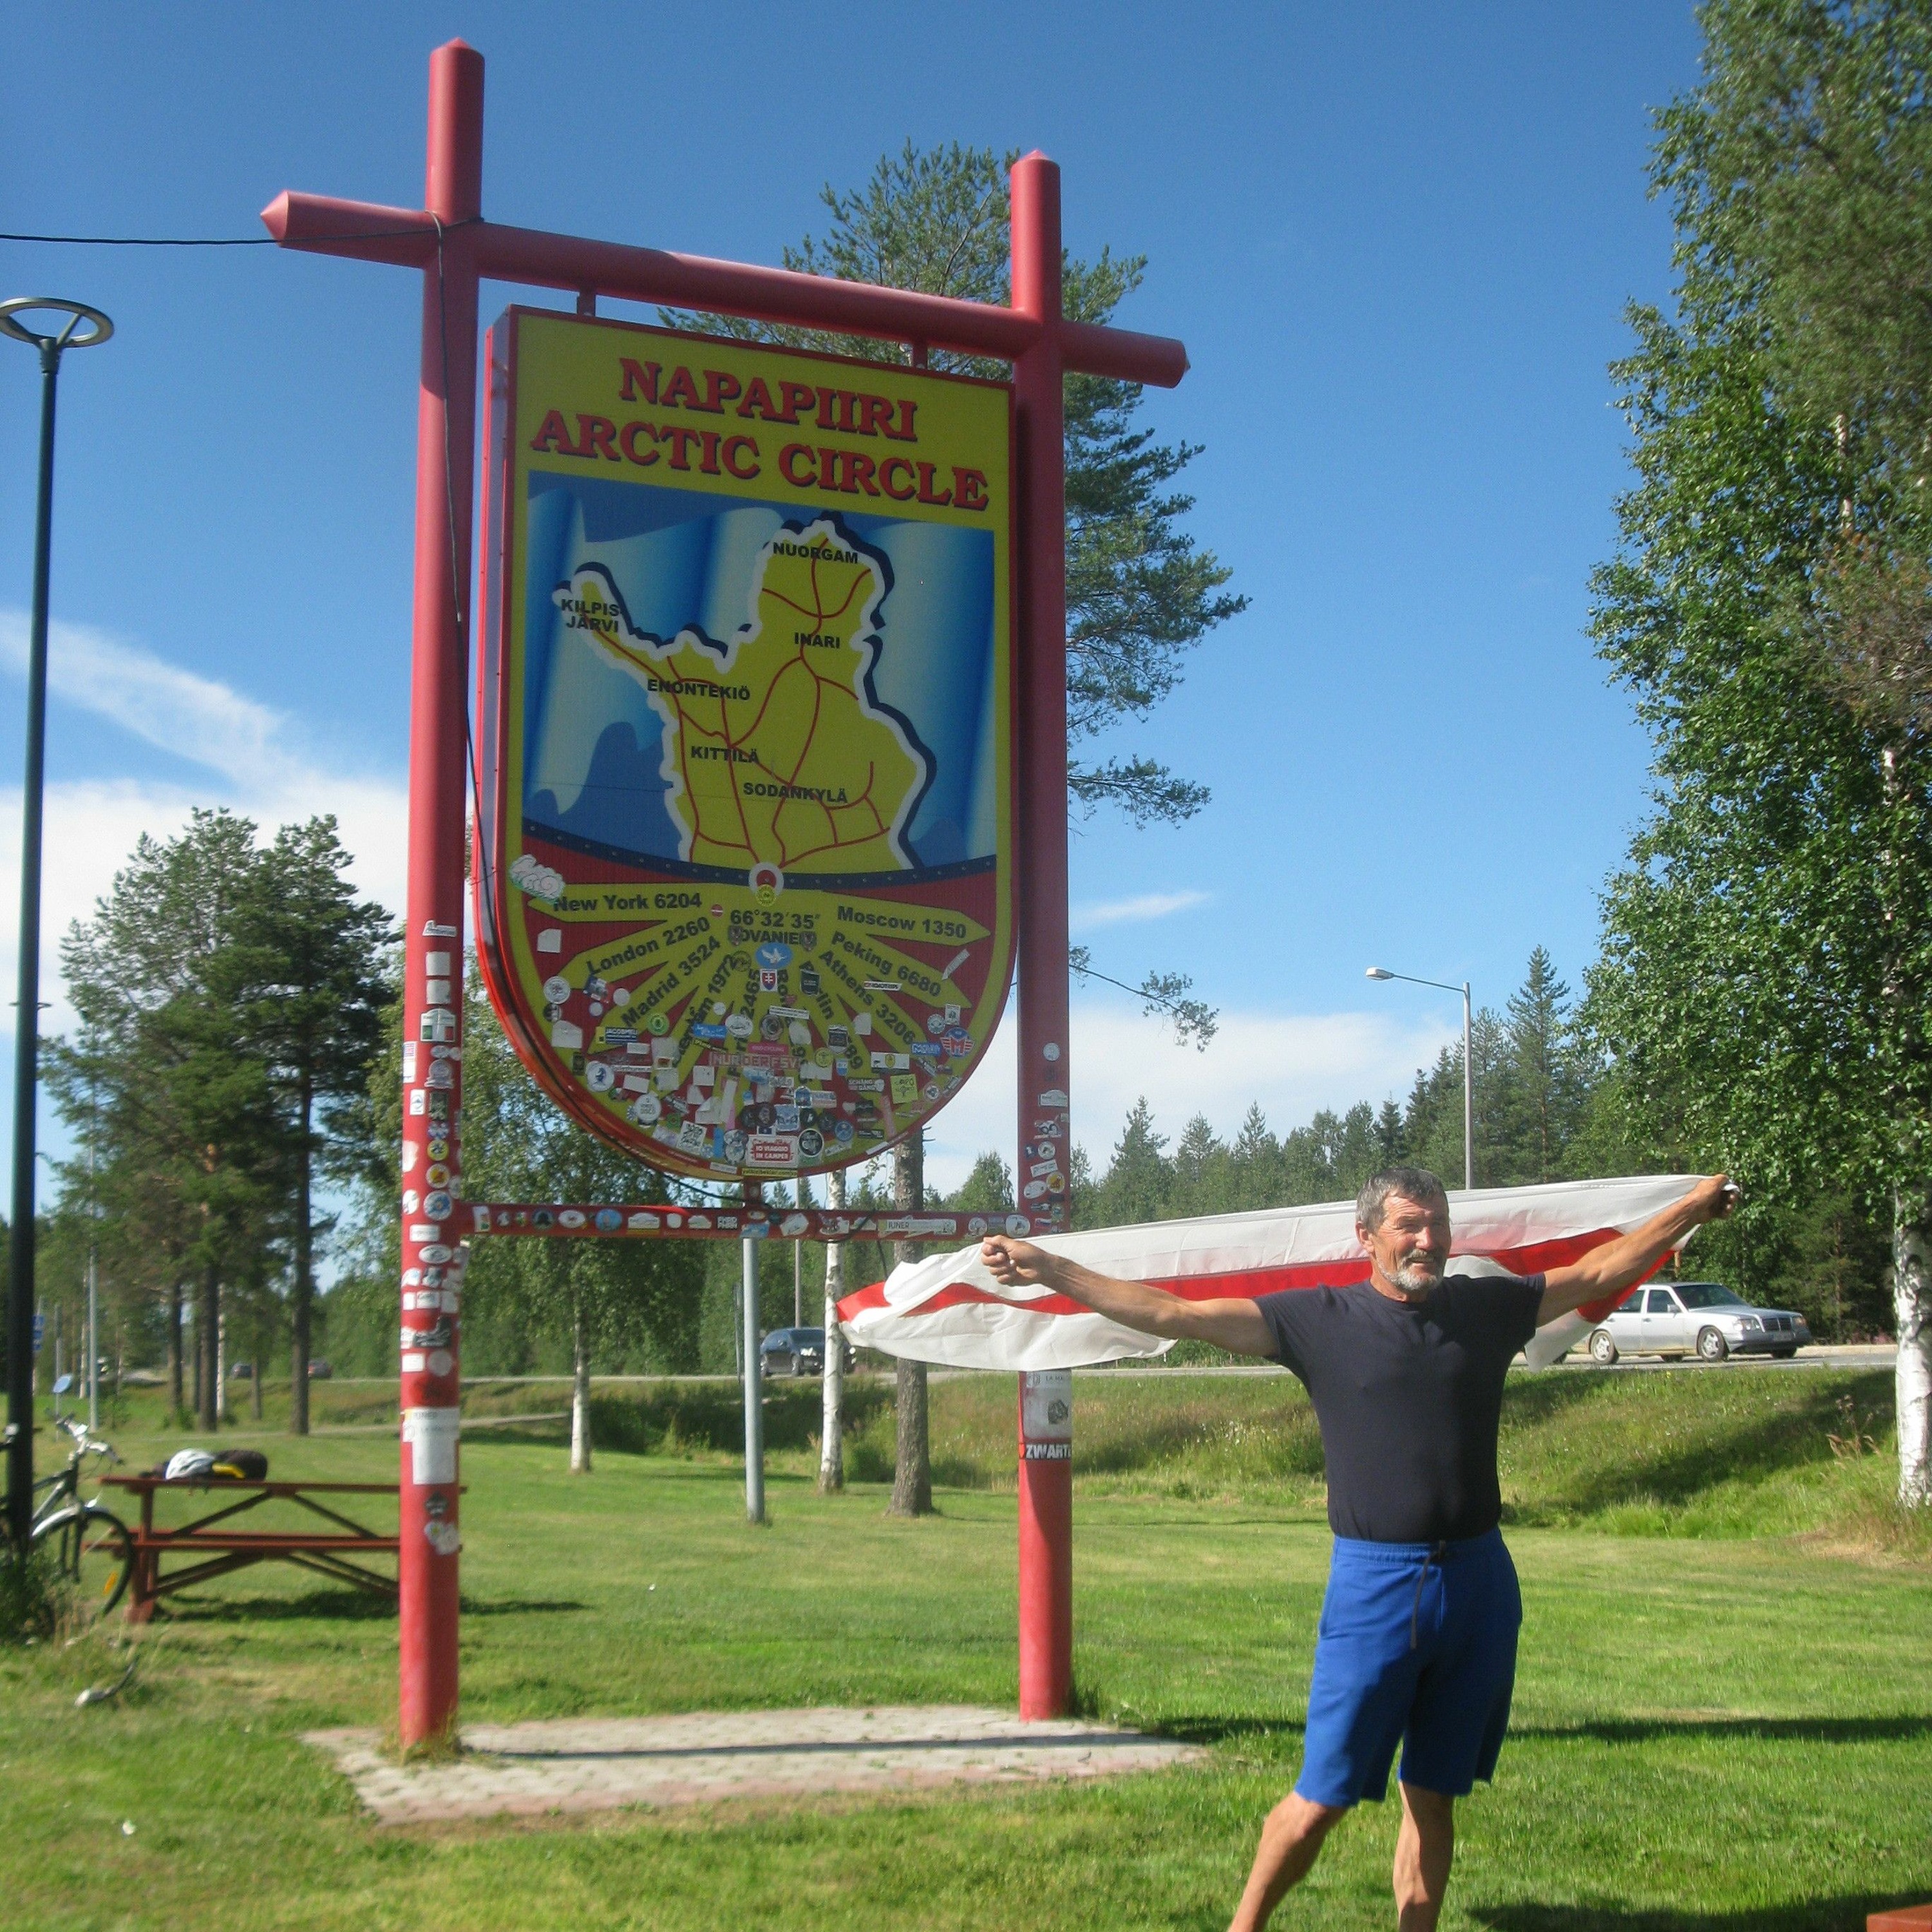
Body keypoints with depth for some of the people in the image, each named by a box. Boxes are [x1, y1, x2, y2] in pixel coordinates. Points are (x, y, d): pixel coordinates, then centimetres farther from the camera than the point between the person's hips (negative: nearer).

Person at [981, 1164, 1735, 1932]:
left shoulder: (1488, 1307, 9)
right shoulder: (1318, 1319, 0)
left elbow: (1602, 1269, 22)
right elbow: (1175, 1314, -3)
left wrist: (1692, 1207, 25)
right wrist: (1046, 1269, -8)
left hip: (1479, 1581, 3)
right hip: (1374, 1584, -3)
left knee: (1432, 1795, 11)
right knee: (1323, 1797, -1)